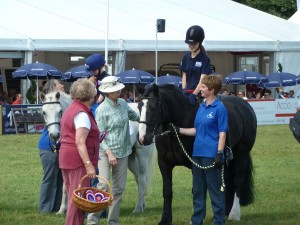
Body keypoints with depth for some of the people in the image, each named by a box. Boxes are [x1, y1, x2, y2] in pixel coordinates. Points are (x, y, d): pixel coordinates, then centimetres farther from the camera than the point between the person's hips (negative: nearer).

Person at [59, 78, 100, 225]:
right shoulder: (82, 115, -15)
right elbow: (80, 142, -23)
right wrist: (89, 164, -28)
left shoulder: (70, 110, 16)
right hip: (79, 160, -10)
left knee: (72, 197, 14)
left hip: (65, 158, 10)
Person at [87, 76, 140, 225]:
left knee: (119, 188, 8)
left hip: (123, 152, 7)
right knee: (103, 186, -14)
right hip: (106, 152, -7)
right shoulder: (102, 109, -13)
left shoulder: (123, 103, 5)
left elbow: (133, 115, 27)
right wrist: (109, 153, -21)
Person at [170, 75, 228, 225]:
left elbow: (222, 133, -13)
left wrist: (219, 154, -19)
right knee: (198, 190, 13)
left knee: (215, 190, -1)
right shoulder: (202, 107, 12)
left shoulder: (219, 108, -10)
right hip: (198, 153, 8)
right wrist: (179, 130, 10)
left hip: (211, 155, -8)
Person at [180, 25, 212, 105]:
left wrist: (194, 94, -24)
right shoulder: (186, 57, 9)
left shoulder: (205, 59, -8)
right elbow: (184, 75, 13)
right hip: (188, 91, 5)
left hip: (199, 92, -5)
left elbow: (202, 79, -14)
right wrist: (184, 89, -3)